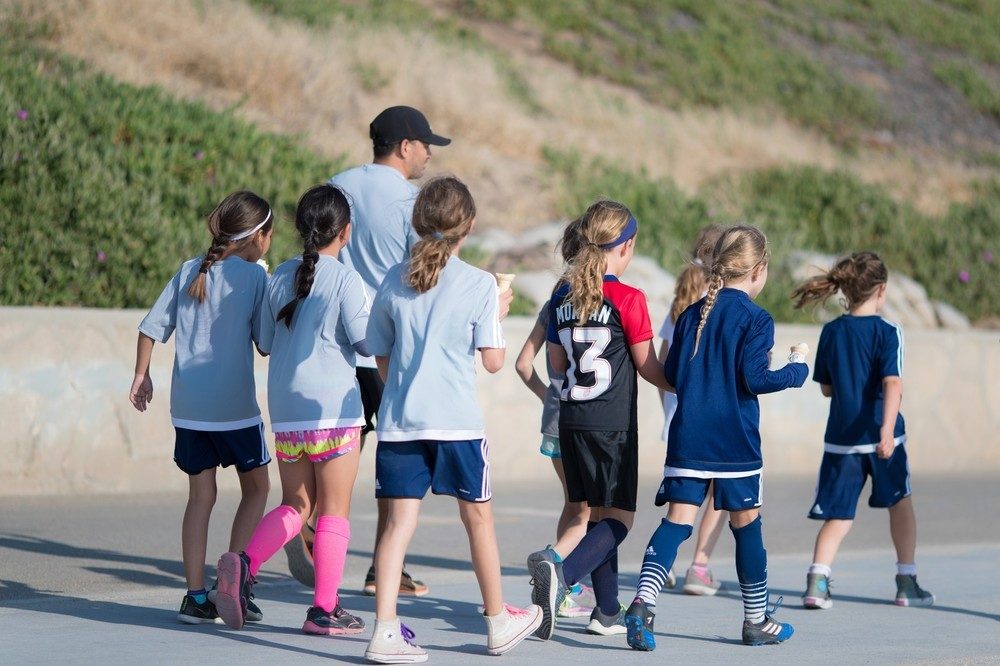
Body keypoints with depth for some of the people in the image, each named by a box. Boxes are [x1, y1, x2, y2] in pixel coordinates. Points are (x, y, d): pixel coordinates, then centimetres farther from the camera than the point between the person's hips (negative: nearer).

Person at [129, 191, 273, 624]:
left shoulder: (189, 272, 8)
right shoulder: (254, 276, -6)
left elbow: (151, 328, 7)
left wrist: (141, 376, 18)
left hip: (188, 406, 4)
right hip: (234, 406, -4)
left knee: (200, 495, 10)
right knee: (256, 488, 13)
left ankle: (196, 596, 5)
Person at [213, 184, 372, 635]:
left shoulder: (281, 277, 9)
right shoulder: (345, 279, -8)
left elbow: (265, 341, 14)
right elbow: (366, 341, -10)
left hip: (285, 407, 5)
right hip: (333, 404, -5)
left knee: (295, 505, 14)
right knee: (334, 510, 3)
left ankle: (245, 562, -11)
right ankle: (324, 609, 3)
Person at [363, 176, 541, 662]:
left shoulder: (394, 281, 5)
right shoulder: (480, 284, -5)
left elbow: (382, 358, 11)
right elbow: (493, 362, -3)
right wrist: (497, 315, 12)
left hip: (398, 421, 3)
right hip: (456, 421, -2)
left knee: (399, 521, 1)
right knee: (478, 518, 13)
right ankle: (499, 623, 26)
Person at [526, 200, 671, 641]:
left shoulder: (563, 297, 6)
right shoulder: (628, 300, -11)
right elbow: (648, 368, -4)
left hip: (571, 419, 6)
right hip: (613, 422, -6)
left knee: (599, 514, 15)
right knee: (619, 518, -1)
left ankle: (608, 610, 17)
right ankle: (559, 568, -26)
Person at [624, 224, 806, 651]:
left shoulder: (691, 315, 10)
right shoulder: (755, 319, -7)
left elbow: (671, 375, 10)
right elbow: (753, 377, -15)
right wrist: (797, 372, 1)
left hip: (688, 439, 4)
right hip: (735, 443, -4)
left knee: (677, 520, -1)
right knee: (746, 524, 9)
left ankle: (644, 600, -23)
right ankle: (757, 620, 20)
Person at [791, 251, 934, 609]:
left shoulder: (831, 332, 4)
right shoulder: (888, 333, -8)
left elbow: (826, 388, 11)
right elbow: (893, 384, -22)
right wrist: (887, 430, -31)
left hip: (840, 439, 3)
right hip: (880, 435, -3)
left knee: (838, 516, 7)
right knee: (900, 501, 19)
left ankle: (817, 580, -15)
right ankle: (907, 583, 23)